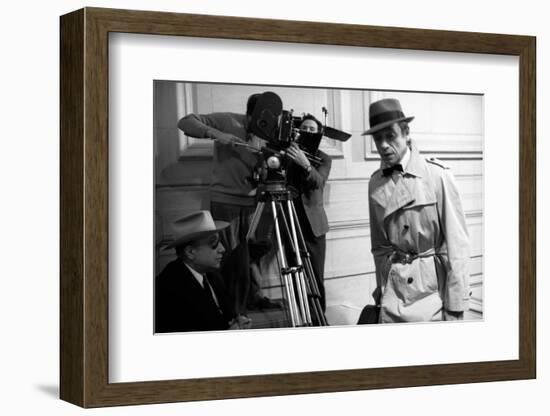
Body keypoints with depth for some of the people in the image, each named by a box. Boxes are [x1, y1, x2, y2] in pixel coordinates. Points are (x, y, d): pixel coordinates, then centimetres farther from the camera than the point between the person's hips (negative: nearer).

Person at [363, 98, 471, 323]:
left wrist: (455, 308, -14)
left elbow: (457, 245, -11)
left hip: (433, 286, -4)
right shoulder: (376, 183, 5)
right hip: (394, 285, 4)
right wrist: (381, 289, 10)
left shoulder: (438, 176, -10)